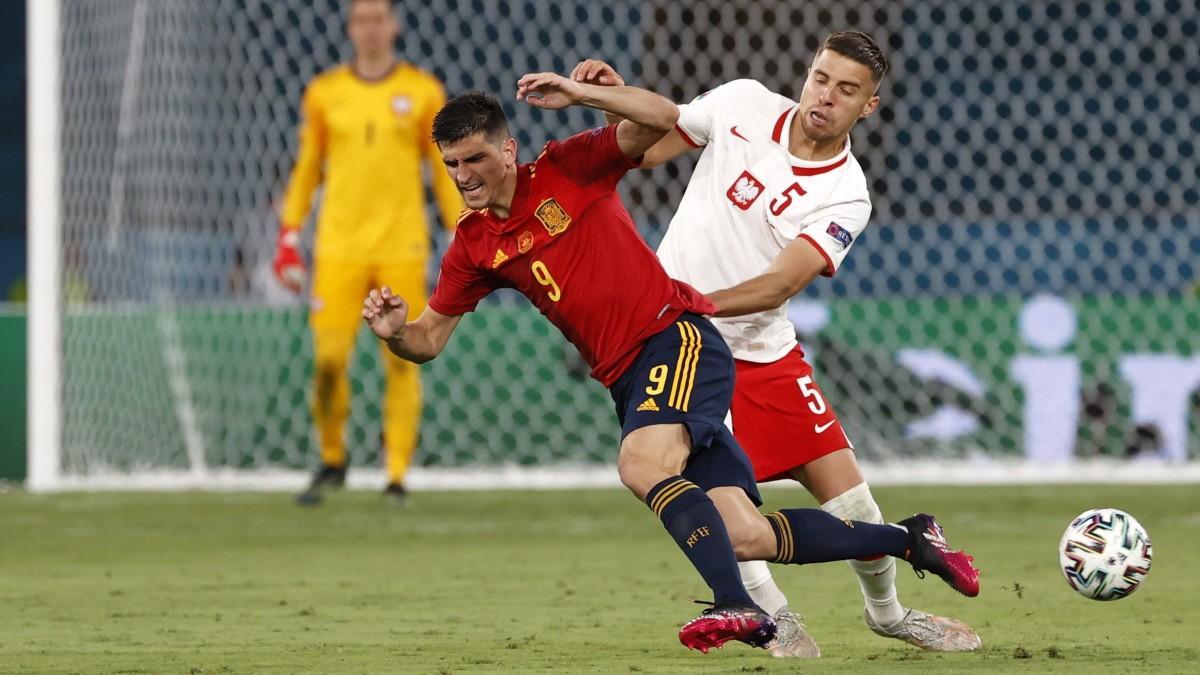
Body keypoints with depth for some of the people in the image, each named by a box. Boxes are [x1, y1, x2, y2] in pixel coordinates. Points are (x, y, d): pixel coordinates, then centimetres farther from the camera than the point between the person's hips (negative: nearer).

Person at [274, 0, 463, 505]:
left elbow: (445, 170, 9)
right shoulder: (324, 93, 8)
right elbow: (307, 166, 14)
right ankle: (332, 460, 14)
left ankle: (397, 476, 3)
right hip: (339, 248, 1)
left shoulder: (423, 92, 5)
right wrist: (289, 233, 8)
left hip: (402, 249, -1)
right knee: (328, 358, -7)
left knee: (401, 360, -4)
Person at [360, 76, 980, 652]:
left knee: (642, 465, -33)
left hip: (676, 336, -6)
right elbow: (429, 339, 14)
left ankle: (736, 606, -33)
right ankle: (907, 540, 13)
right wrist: (393, 331, -8)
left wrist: (579, 93, -24)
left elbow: (663, 119, -14)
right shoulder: (473, 246, 11)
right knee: (744, 537, -4)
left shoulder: (566, 169, -4)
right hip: (624, 379, 6)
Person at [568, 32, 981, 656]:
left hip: (763, 353, 1)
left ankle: (886, 612, 29)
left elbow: (779, 285, -22)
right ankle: (777, 620, 7)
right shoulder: (743, 103, -4)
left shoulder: (845, 197, -11)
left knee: (849, 498, 0)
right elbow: (647, 149, 9)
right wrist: (615, 98, -10)